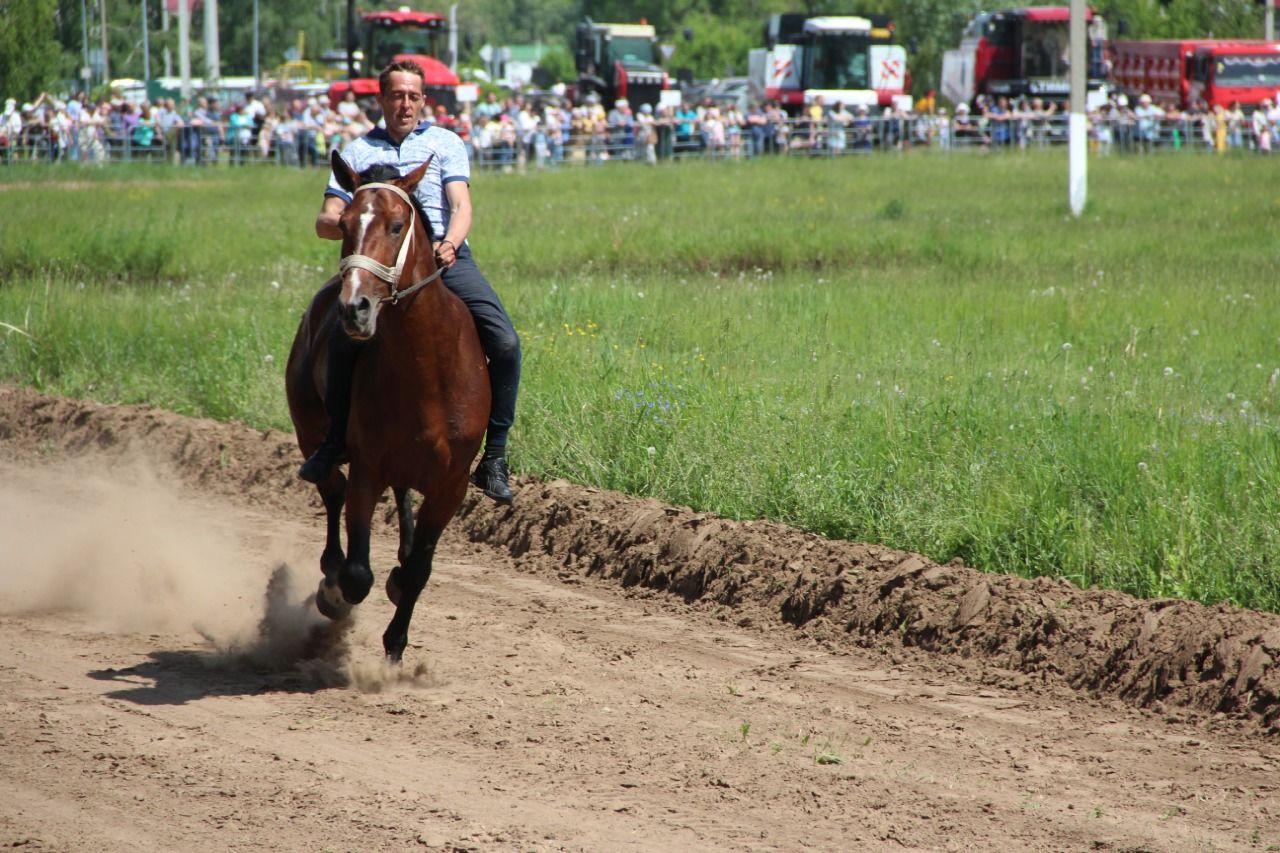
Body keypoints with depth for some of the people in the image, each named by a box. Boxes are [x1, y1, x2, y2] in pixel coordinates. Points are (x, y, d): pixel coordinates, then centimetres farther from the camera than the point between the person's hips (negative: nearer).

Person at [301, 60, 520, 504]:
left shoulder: (445, 143, 17)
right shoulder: (358, 152, 18)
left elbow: (461, 206, 4)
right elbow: (325, 222, 11)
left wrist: (450, 243, -19)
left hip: (446, 254, 0)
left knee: (505, 342, -20)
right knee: (343, 338, -27)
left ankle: (494, 456, -12)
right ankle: (335, 439, -9)